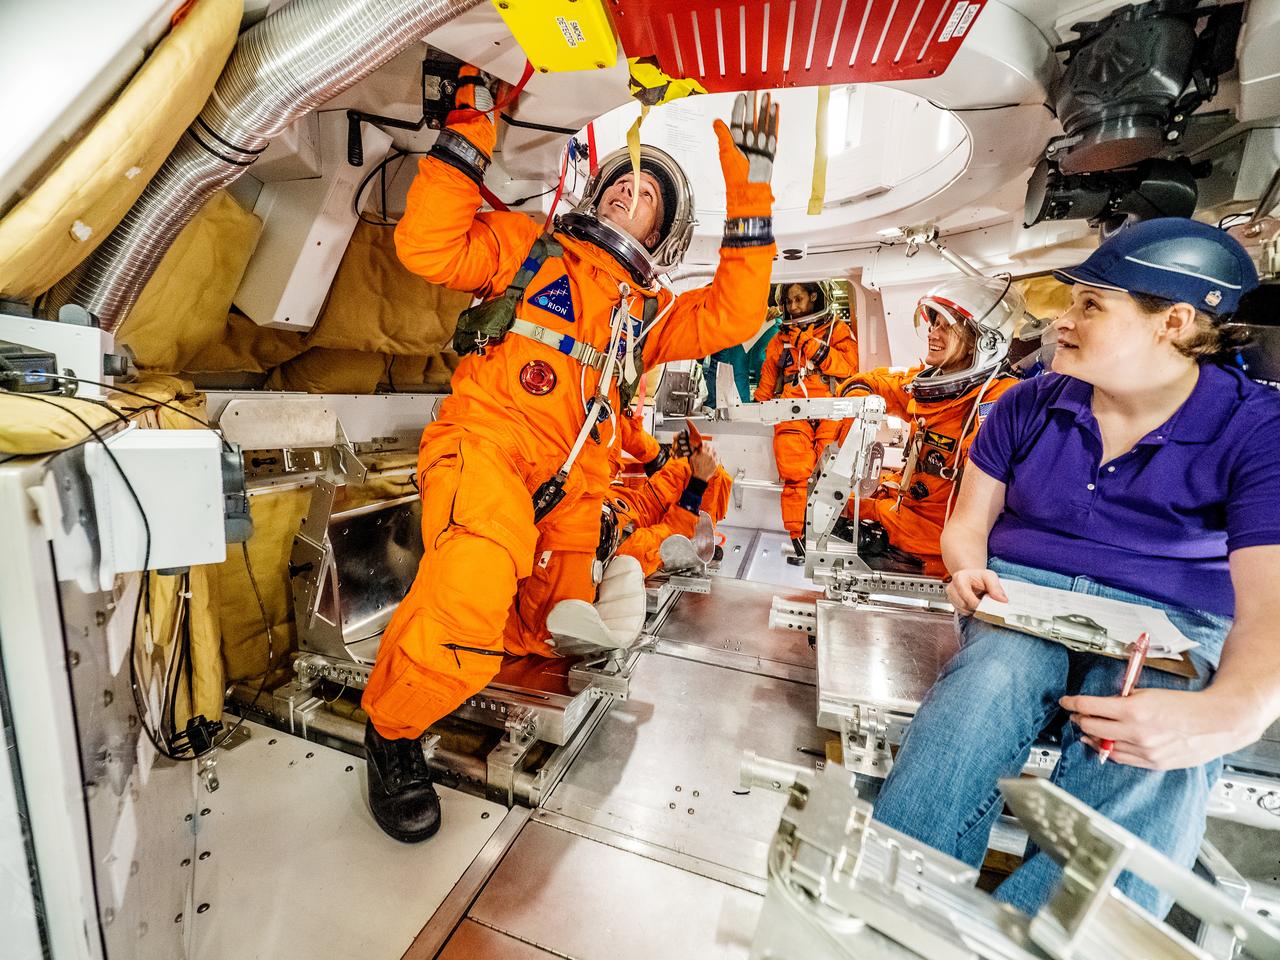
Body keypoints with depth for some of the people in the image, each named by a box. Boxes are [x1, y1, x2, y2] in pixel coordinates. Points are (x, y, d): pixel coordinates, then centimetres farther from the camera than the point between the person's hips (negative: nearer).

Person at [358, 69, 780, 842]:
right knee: (474, 598, -28)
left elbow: (731, 319, 9)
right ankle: (392, 728, 1)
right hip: (487, 444, -4)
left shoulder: (649, 312, 23)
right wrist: (469, 137, 0)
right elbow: (427, 249, 3)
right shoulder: (529, 245, 17)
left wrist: (749, 196, 8)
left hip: (571, 488, 5)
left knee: (555, 631, -3)